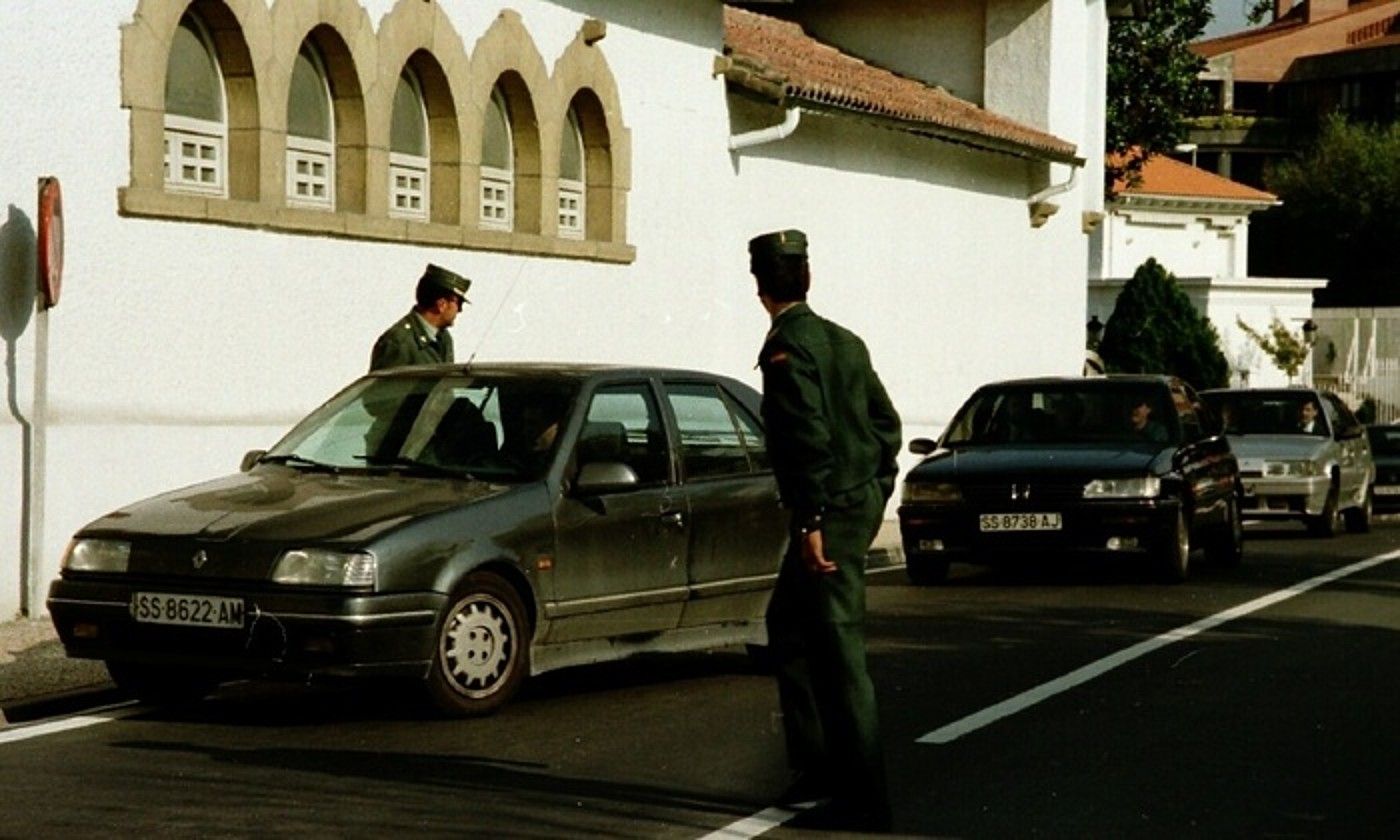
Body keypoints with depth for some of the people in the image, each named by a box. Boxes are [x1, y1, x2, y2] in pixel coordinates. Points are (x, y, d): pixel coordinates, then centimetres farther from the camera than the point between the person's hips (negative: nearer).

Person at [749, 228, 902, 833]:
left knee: (839, 649, -6)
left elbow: (810, 437, -21)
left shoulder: (787, 347, -12)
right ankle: (816, 764, 24)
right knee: (788, 627, 20)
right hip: (861, 504, 9)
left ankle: (863, 800, -4)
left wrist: (812, 522, -21)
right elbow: (885, 422, 17)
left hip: (829, 513, -9)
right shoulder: (844, 341, 14)